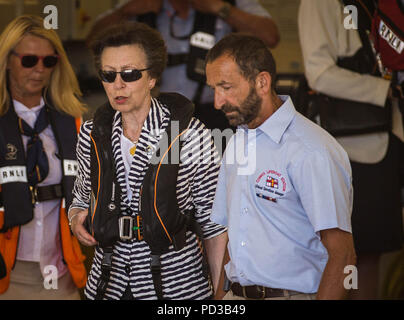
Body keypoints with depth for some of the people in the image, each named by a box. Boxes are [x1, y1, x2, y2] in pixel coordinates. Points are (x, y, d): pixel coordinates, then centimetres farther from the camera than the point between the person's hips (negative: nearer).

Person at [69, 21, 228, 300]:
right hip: (108, 283, 4)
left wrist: (221, 291, -9)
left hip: (177, 283, -4)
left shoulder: (190, 134, -11)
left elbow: (213, 223, -7)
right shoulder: (92, 134, 2)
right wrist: (77, 217, -2)